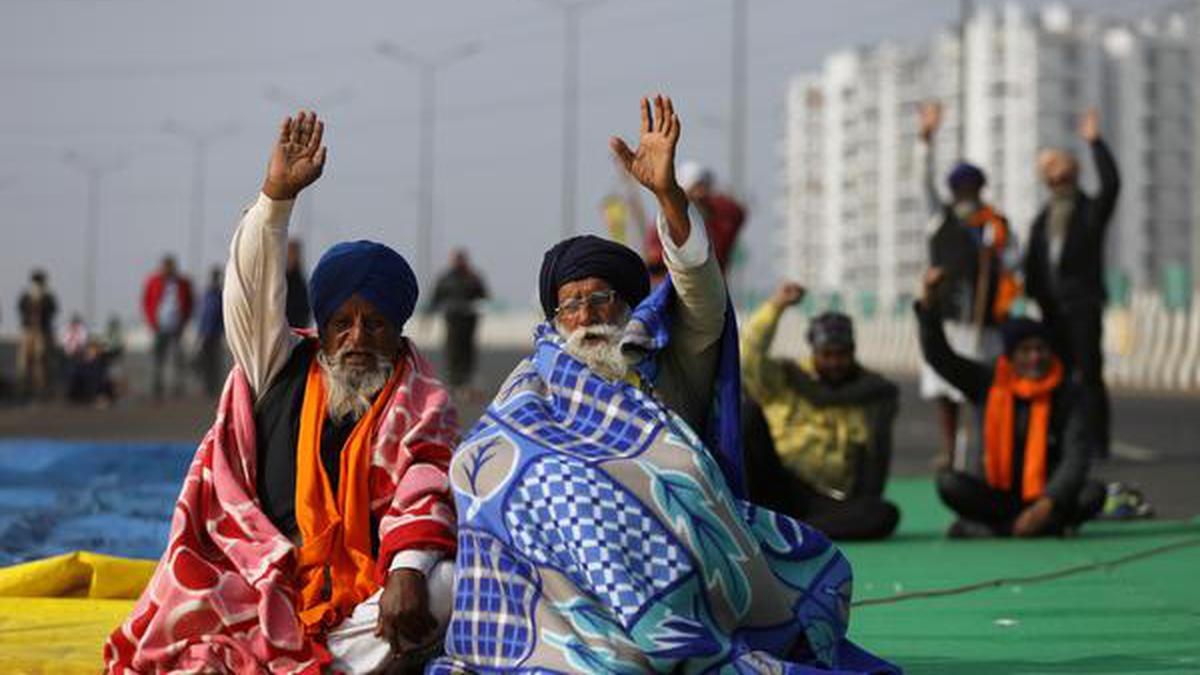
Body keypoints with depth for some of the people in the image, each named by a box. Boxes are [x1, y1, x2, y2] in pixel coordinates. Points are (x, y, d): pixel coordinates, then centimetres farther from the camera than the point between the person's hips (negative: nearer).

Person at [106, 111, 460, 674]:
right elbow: (251, 292, 3)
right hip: (267, 597, 0)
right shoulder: (282, 372, 15)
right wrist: (276, 195, -10)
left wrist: (408, 569, -27)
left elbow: (421, 492, -8)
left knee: (446, 583, -31)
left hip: (370, 603, 0)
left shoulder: (419, 403, 8)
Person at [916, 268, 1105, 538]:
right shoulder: (988, 383, 0)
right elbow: (938, 355, -8)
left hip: (1045, 496, 0)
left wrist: (1045, 506, -27)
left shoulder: (1068, 394, -5)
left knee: (1093, 493, -29)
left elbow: (1075, 458, -13)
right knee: (948, 481, -27)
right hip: (993, 493, 0)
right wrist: (928, 298, -22)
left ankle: (981, 528, -27)